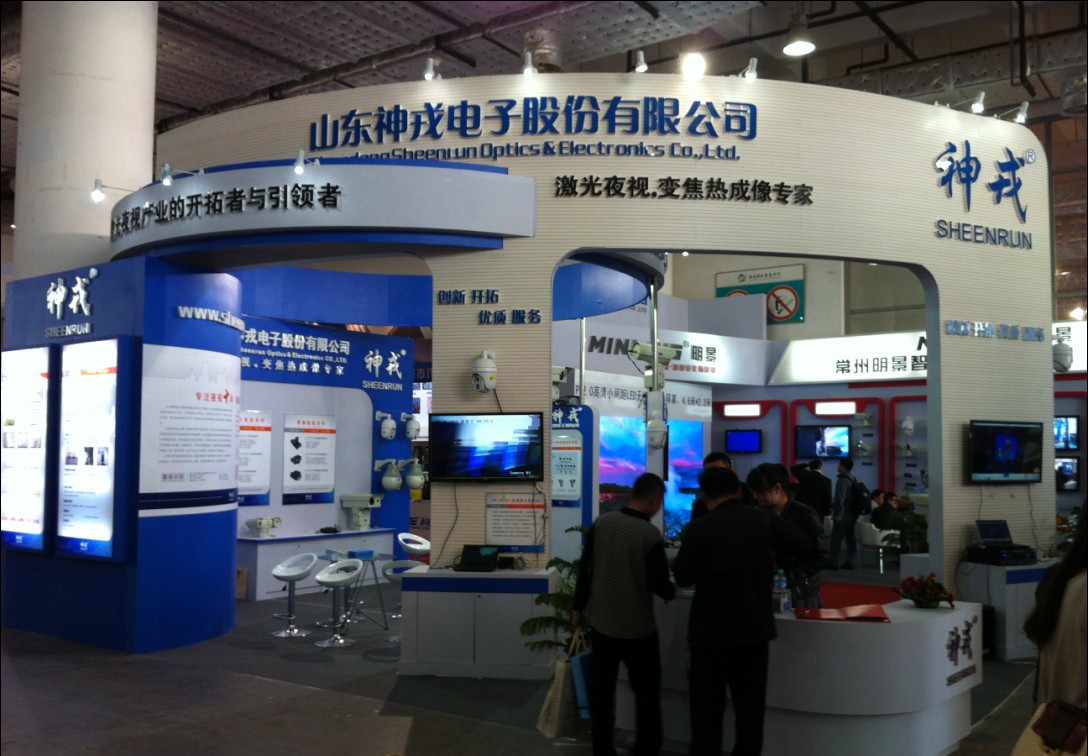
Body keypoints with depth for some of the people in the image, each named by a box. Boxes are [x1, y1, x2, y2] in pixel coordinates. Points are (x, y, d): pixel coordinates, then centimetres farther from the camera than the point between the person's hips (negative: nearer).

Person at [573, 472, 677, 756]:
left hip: (601, 622, 5)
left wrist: (579, 607, 13)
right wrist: (672, 590, 9)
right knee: (647, 692, 10)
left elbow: (584, 569, 2)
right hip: (637, 627, -5)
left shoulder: (601, 523, -4)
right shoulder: (650, 534, -18)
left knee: (601, 689, 13)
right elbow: (660, 585, -14)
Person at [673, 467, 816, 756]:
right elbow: (806, 545, 7)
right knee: (750, 711, 14)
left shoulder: (700, 527, -11)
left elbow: (682, 577, -6)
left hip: (711, 632, -3)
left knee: (707, 713, 5)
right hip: (755, 629, 3)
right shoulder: (763, 519, -2)